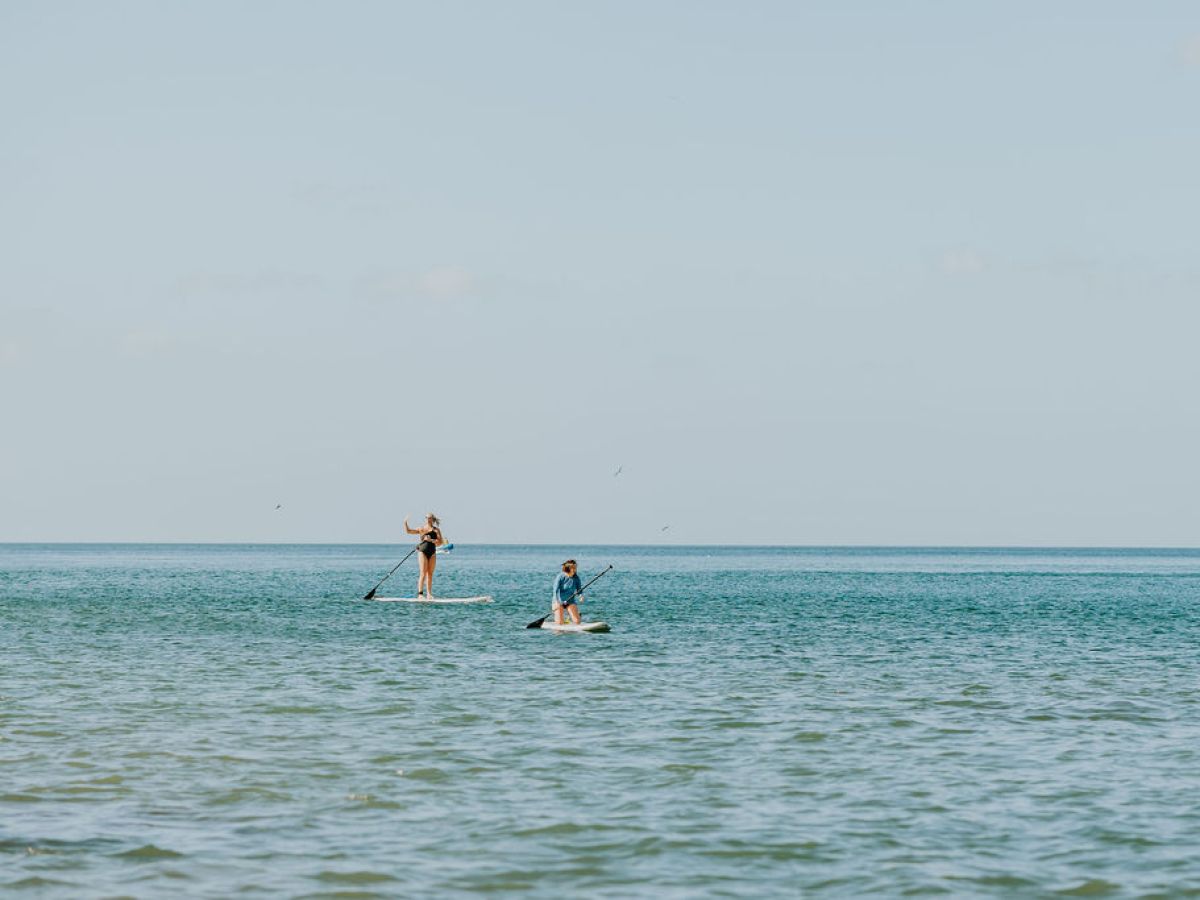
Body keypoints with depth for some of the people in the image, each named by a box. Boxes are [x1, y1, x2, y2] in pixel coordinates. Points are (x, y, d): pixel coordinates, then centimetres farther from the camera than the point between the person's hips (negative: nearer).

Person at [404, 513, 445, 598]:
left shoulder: (436, 530, 6)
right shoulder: (421, 529, 7)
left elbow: (440, 542, -3)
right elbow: (408, 531, 7)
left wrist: (431, 540, -17)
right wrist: (405, 523, -6)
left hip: (432, 553, 2)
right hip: (422, 552, -2)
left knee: (430, 574, 6)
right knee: (423, 573, -11)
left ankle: (429, 593, 10)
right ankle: (420, 593, -13)